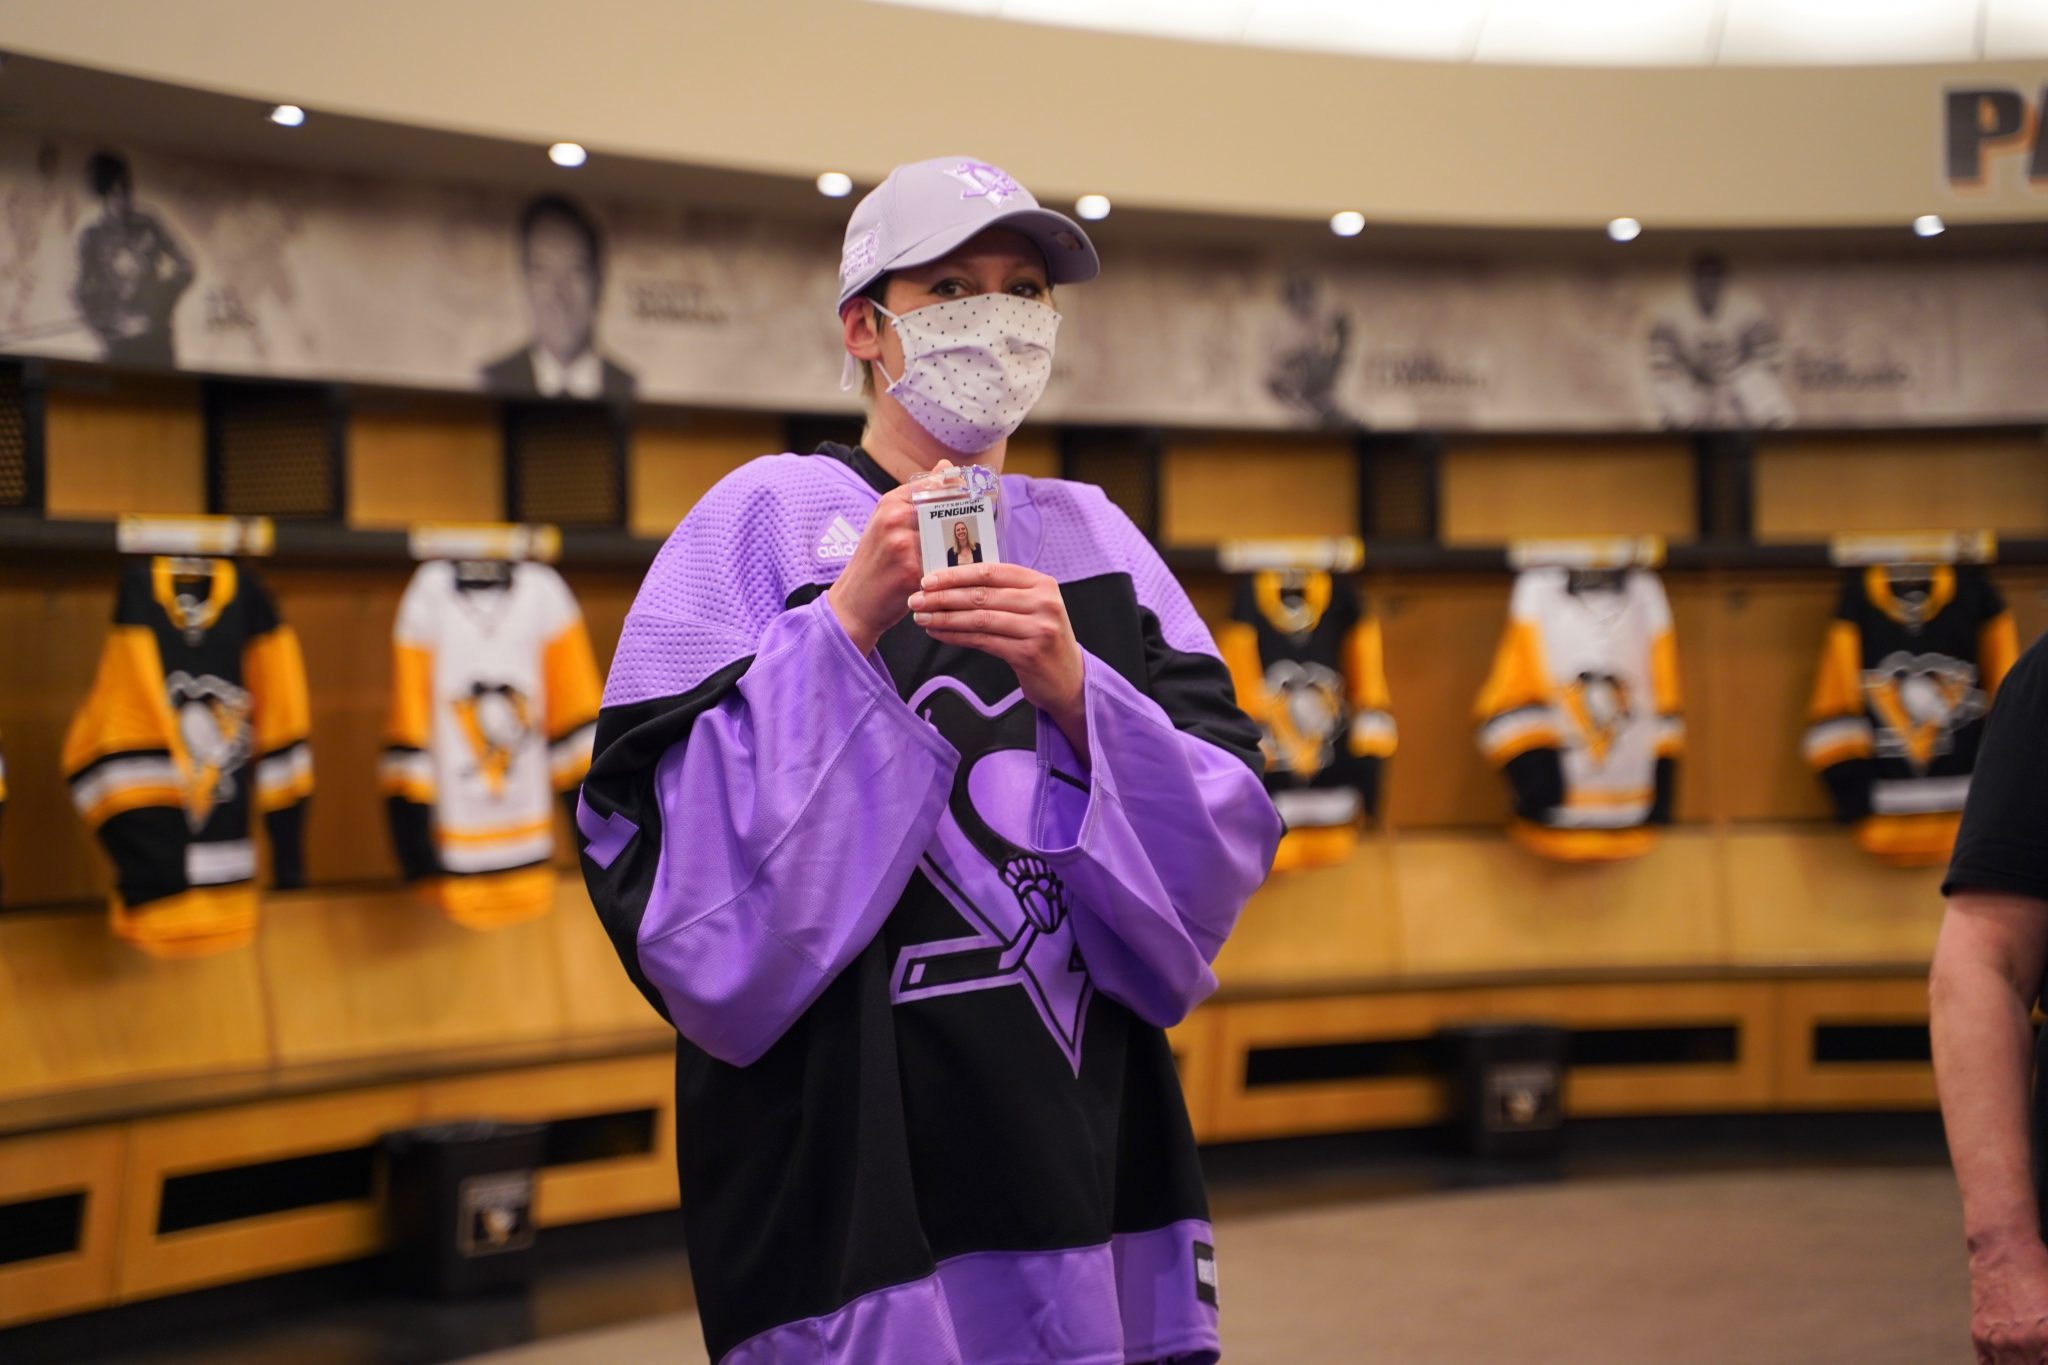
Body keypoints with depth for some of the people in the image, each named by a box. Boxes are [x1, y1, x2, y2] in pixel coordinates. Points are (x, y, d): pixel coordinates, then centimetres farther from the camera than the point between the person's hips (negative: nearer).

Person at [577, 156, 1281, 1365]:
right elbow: (669, 857, -11)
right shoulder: (769, 517, -1)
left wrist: (1076, 694, -14)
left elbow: (1228, 835, 2)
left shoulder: (1096, 537, 12)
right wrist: (847, 626, -18)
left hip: (1092, 1145, 4)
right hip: (856, 1161, -4)